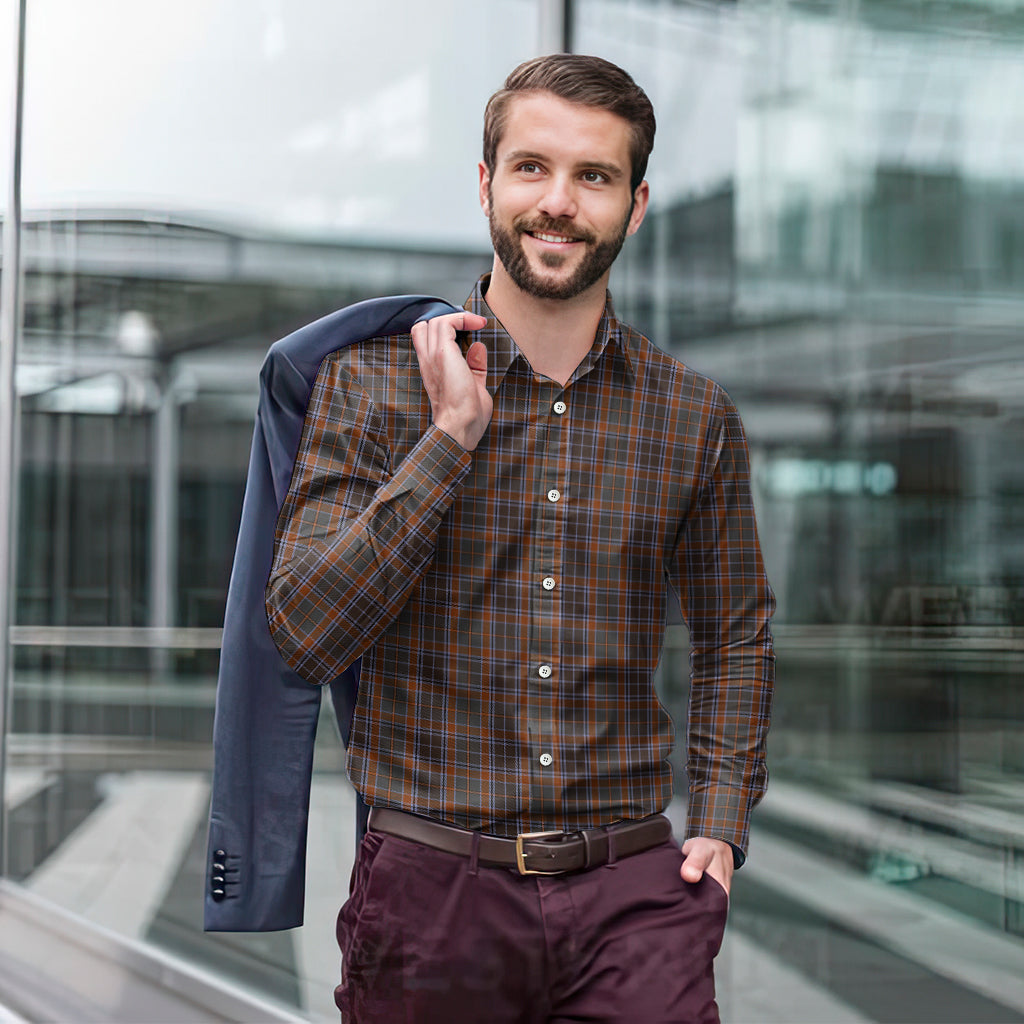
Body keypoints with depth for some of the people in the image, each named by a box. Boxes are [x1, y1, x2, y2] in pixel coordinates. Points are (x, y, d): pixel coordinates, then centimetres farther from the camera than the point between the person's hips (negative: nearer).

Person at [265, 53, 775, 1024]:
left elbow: (735, 632, 17)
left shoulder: (695, 415, 5)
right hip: (431, 883, -1)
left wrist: (721, 822, 6)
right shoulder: (371, 380, -2)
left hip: (634, 892, 1)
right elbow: (304, 634, -11)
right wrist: (452, 436, -15)